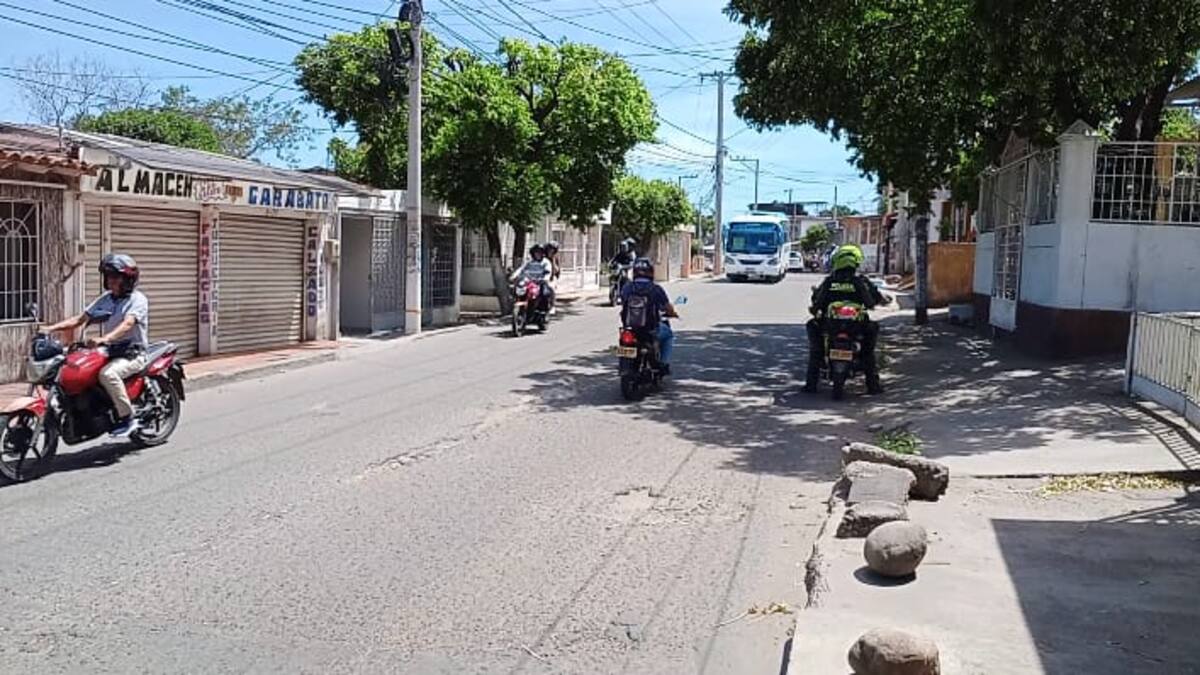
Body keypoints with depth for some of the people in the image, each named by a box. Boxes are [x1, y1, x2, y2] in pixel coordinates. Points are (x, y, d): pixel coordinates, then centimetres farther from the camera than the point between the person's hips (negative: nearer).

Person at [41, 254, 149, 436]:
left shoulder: (137, 299, -8)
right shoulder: (106, 298, 14)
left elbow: (127, 324, -26)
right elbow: (80, 319, 10)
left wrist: (104, 339, -43)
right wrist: (52, 328, -5)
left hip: (132, 353, -8)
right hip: (110, 352, 8)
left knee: (108, 374, -35)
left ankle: (128, 417, -23)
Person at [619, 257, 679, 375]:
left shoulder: (626, 288, -3)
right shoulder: (656, 289, -12)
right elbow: (669, 309, -4)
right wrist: (673, 313, 21)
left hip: (629, 328, 3)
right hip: (651, 329, -3)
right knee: (669, 334, 28)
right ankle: (664, 363, 20)